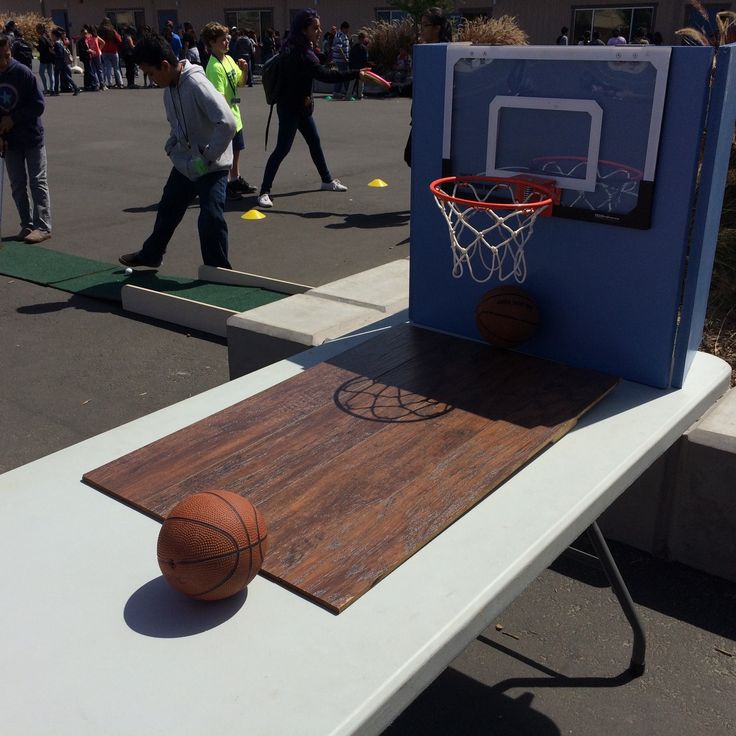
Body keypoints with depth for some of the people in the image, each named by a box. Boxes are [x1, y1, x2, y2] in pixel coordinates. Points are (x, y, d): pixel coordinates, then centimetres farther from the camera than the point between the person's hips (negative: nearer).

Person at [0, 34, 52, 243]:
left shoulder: (23, 73, -12)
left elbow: (39, 104, -12)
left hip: (32, 137, -4)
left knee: (37, 182, -3)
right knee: (17, 185, 8)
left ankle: (43, 226, -3)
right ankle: (27, 225, 16)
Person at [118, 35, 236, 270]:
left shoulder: (196, 85, -24)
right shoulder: (169, 88, 3)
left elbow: (227, 124, -31)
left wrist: (206, 159, -25)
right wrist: (171, 147, 3)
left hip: (211, 167, -9)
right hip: (184, 164, 9)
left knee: (211, 218, -15)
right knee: (167, 210, 21)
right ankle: (150, 255, 42)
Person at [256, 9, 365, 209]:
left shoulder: (298, 48, 7)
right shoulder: (300, 53, -24)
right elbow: (324, 75, -31)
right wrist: (355, 74, -32)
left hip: (301, 106, 10)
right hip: (290, 108, -10)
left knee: (314, 142, 19)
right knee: (282, 148, -10)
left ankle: (327, 180, 35)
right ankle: (264, 192, -7)